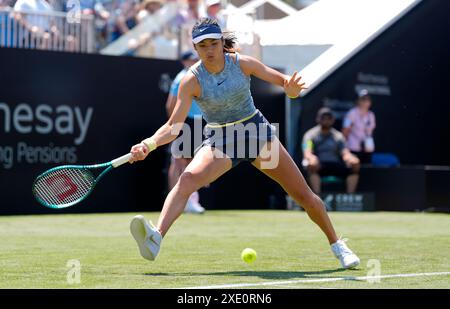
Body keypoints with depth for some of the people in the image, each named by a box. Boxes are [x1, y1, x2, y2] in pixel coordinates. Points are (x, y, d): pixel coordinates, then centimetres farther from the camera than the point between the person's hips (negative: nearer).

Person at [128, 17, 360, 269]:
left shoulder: (242, 63, -11)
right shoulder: (192, 80, -15)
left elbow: (284, 81, -9)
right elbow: (174, 126, -16)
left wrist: (292, 87, -34)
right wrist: (148, 144, -35)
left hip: (258, 132, 2)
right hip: (219, 140, -1)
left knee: (304, 194, 1)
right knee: (186, 180, -32)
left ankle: (336, 244, 23)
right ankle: (156, 237, -49)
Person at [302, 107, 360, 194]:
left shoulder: (338, 136, 14)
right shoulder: (311, 135, 3)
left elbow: (345, 153, 0)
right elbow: (307, 153, -13)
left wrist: (351, 158, -25)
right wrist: (312, 158, -39)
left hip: (336, 166, 4)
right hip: (319, 166, -3)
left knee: (355, 165, -20)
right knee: (312, 165, -38)